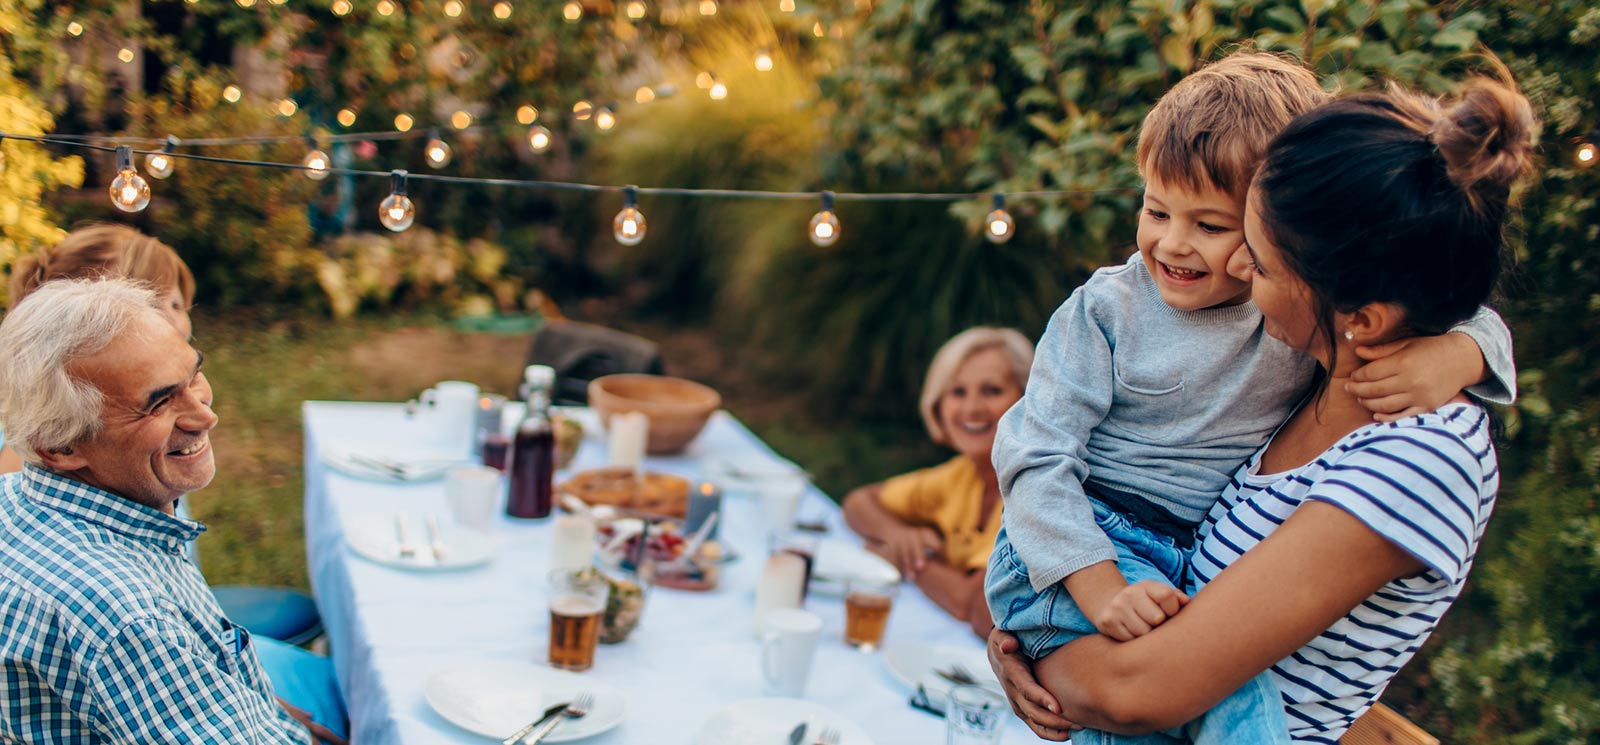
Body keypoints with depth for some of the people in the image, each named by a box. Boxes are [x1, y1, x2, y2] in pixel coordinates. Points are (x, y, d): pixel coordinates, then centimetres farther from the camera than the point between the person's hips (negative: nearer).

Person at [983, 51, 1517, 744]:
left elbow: (1476, 319, 6)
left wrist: (1453, 357, -20)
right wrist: (1101, 588, -24)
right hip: (1076, 551, -3)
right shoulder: (1108, 309, -6)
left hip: (1192, 566, 4)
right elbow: (1038, 458, -10)